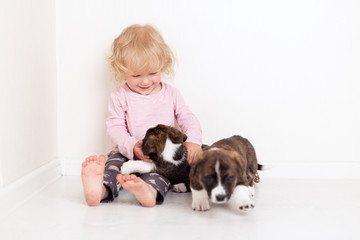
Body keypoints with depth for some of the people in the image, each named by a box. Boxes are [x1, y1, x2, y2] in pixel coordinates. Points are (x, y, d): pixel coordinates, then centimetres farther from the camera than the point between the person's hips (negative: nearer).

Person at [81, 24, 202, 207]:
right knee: (116, 161, -30)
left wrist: (193, 141, -17)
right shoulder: (120, 97, 4)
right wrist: (132, 147, -24)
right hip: (129, 154, 0)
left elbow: (188, 119, 7)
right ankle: (101, 188, -60)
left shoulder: (171, 94, 10)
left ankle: (151, 190, -63)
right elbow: (115, 129, -2)